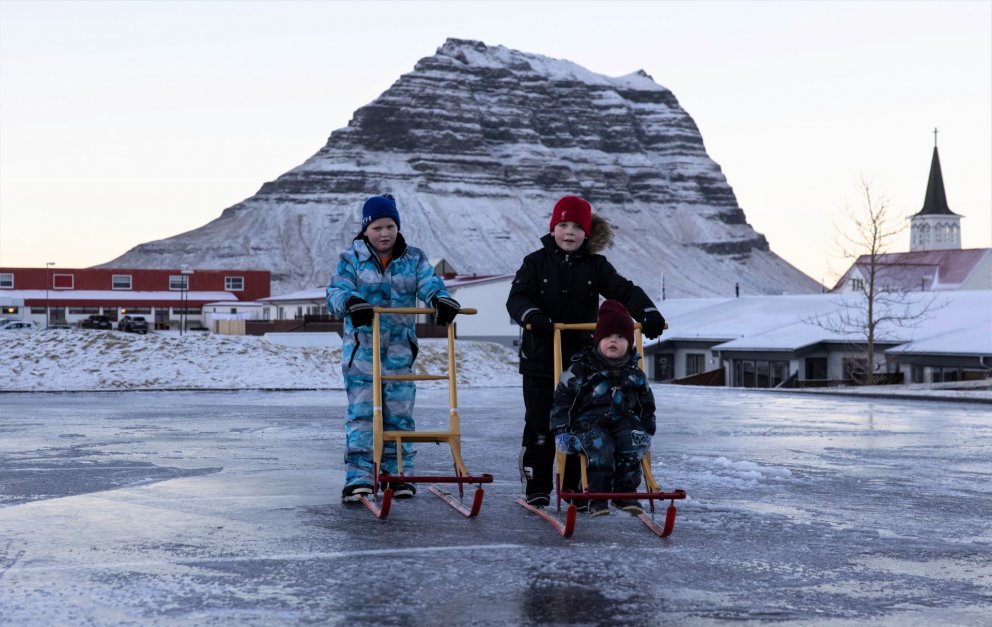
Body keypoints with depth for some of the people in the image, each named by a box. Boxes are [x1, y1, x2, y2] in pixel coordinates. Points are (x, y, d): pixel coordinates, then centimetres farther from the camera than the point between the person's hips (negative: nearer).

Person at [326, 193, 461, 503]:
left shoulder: (413, 258, 7)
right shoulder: (351, 258, 2)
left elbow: (429, 282, -10)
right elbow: (335, 292, -11)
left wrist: (440, 298, -34)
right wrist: (350, 302, -35)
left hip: (400, 349, 2)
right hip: (361, 348, -2)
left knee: (399, 413, 3)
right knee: (361, 412, -5)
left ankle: (398, 475, 14)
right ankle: (358, 477, -3)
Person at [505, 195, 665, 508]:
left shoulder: (596, 266, 5)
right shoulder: (536, 262, -1)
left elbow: (623, 290, -3)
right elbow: (517, 297, -10)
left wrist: (647, 312, -21)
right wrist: (532, 315, -31)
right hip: (540, 359, -2)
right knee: (540, 426, 3)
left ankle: (575, 485, 20)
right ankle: (536, 488, 13)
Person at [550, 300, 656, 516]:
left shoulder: (634, 373, 14)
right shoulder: (582, 367, 1)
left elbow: (646, 404, 25)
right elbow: (563, 398, -2)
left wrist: (647, 431, 18)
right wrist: (561, 430, -8)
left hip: (624, 421, 3)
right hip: (590, 422, -3)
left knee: (631, 444, -26)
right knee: (600, 445, -32)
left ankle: (626, 492, -14)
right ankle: (598, 496, -26)